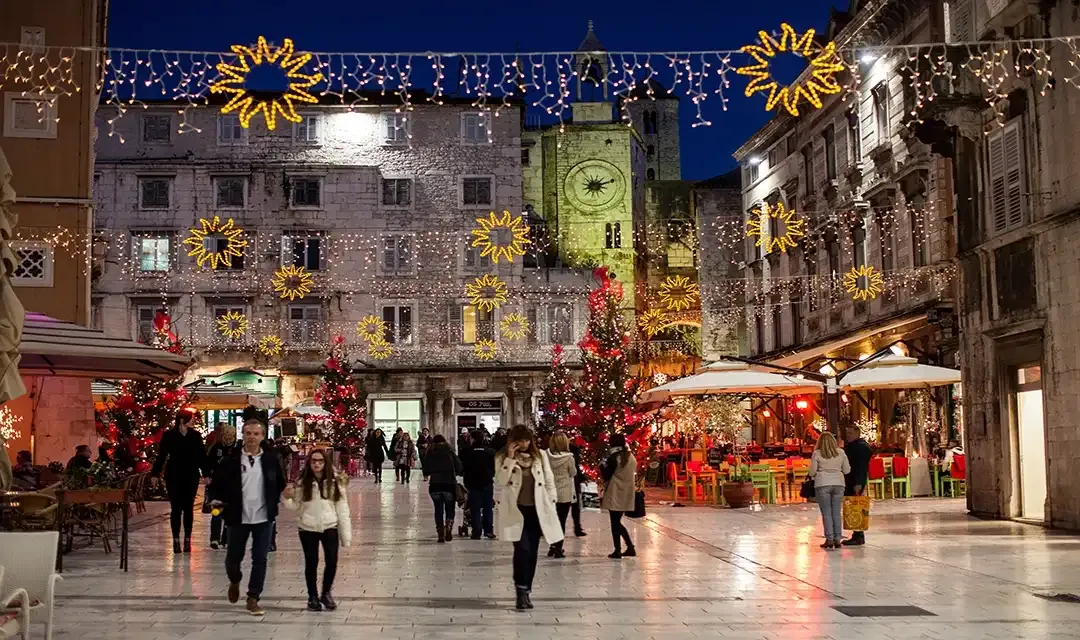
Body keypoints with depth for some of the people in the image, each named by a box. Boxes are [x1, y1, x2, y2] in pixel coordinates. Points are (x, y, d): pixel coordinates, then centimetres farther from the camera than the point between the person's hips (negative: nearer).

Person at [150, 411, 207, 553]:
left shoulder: (196, 436, 1)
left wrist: (206, 474, -1)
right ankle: (176, 540, 10)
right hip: (174, 477, -2)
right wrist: (155, 474, -4)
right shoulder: (169, 435, -5)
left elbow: (202, 456, 3)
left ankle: (187, 539, 14)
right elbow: (161, 456, -2)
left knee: (188, 508, 6)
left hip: (191, 477, 2)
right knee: (176, 508, 2)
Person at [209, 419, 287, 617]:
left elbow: (281, 483, 13)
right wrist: (215, 499, -15)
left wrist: (274, 501, 2)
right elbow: (217, 482, 2)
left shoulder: (271, 459, 0)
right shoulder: (231, 459, -5)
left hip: (263, 518, 0)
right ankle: (235, 582, 42)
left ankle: (253, 599, 13)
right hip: (238, 518, 0)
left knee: (260, 560, 1)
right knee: (233, 558, 9)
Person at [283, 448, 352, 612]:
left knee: (332, 561, -5)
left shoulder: (335, 483, 0)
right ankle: (312, 597, 24)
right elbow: (295, 507, 3)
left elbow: (342, 509, 1)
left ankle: (326, 593, 19)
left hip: (330, 527, 0)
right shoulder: (302, 483, -1)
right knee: (311, 563, 7)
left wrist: (346, 534, -2)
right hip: (308, 528, 0)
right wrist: (288, 498, -18)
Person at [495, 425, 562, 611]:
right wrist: (510, 459, -17)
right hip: (515, 510, -3)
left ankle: (526, 590, 19)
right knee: (522, 549, -15)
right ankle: (522, 591, -9)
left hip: (536, 510, 3)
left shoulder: (540, 455, 6)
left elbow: (549, 481, 10)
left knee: (532, 551, 7)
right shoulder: (503, 458, 0)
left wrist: (551, 504, 5)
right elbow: (500, 481, -13)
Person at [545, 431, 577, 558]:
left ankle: (553, 547, 23)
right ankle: (558, 549, 5)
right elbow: (573, 473, -1)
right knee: (561, 521, 4)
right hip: (565, 493, -3)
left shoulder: (548, 456, -6)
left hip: (551, 492, 3)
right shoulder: (569, 457, -14)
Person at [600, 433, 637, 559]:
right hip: (627, 493, 7)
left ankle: (617, 550, 1)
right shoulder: (632, 457, 8)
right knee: (618, 522, 17)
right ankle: (630, 547, 13)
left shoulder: (614, 457, -12)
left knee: (615, 523, 0)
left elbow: (606, 475, -9)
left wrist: (604, 465, 4)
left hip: (615, 493, -7)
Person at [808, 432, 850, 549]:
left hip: (823, 484, -3)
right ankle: (837, 539, 8)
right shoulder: (841, 453, 4)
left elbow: (812, 472, -4)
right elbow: (847, 470, 8)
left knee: (826, 513, 2)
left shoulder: (817, 454, -5)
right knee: (837, 513, 8)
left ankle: (829, 539, 0)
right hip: (838, 484, 3)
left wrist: (813, 474, 18)